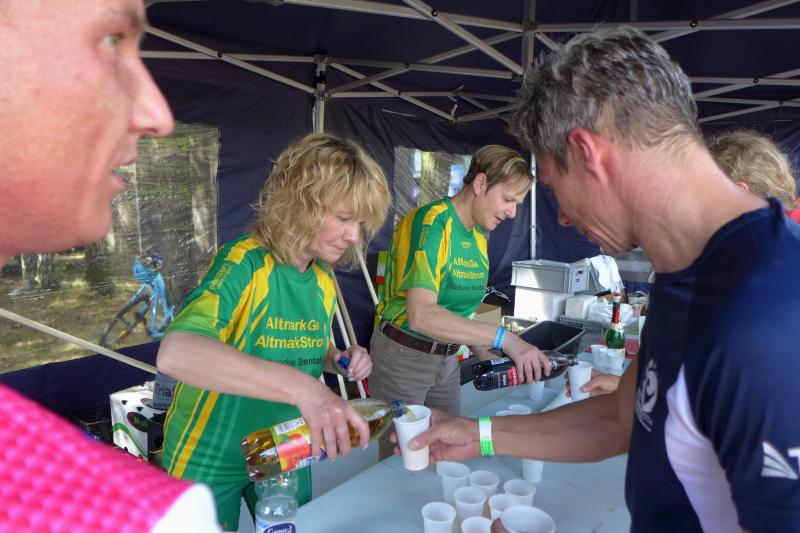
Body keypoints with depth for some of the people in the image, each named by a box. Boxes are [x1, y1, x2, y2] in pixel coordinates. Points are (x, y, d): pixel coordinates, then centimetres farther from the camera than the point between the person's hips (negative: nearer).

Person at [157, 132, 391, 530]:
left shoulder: (324, 281, -3)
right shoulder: (244, 263, -24)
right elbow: (175, 354, -40)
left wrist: (338, 359, -9)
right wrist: (301, 387, -49)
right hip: (211, 461, -6)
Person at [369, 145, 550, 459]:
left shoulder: (479, 235, 5)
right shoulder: (431, 222, -20)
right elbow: (420, 315, -32)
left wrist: (485, 356, -1)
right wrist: (504, 338, -34)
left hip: (447, 359, 7)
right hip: (403, 358, -7)